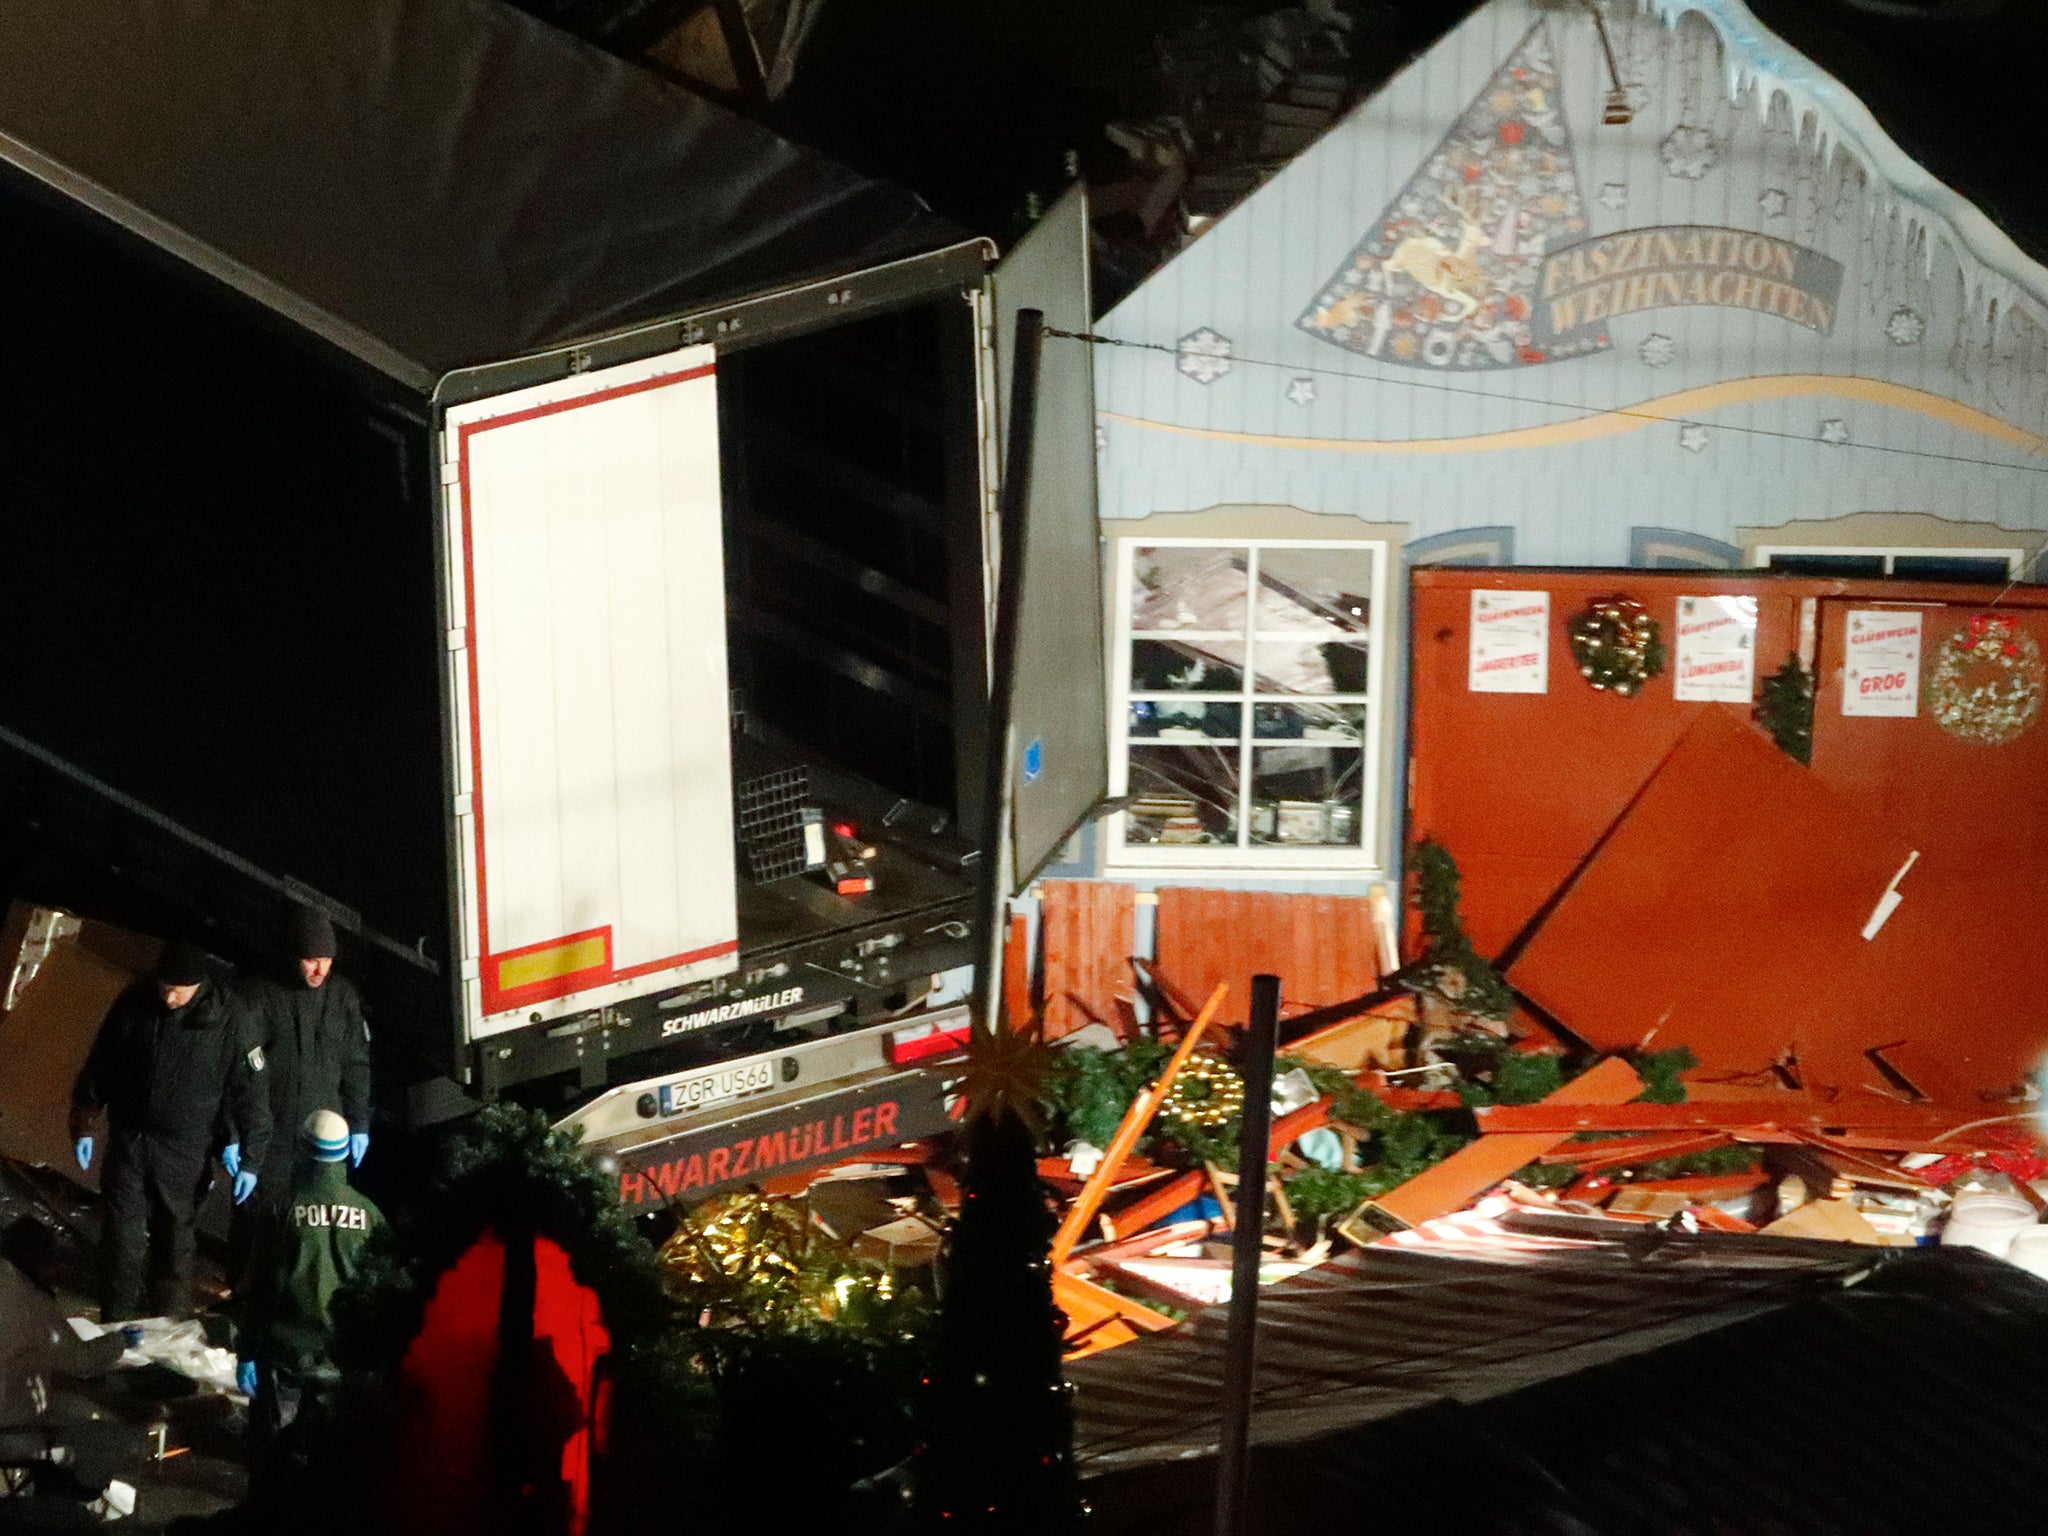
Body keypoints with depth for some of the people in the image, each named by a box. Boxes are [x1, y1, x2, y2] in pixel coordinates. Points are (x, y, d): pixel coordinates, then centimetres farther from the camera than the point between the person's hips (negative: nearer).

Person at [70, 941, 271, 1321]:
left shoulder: (227, 1025, -18)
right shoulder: (133, 1006, -9)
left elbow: (251, 1094, -10)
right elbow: (98, 1069, 4)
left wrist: (250, 1161, -8)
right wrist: (84, 1127, 7)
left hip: (185, 1152, -2)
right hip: (128, 1142, 2)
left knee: (175, 1233, 11)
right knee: (123, 1232, 5)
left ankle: (172, 1322, 28)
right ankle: (116, 1323, 16)